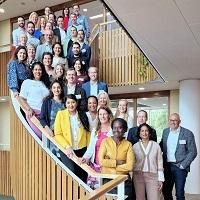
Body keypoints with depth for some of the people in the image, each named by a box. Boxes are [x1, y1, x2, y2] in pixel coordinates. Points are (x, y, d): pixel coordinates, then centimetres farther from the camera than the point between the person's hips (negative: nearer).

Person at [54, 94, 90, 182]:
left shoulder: (82, 115, 9)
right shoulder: (60, 114, 0)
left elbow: (87, 133, 11)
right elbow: (57, 134, -4)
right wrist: (67, 147, -13)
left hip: (82, 149, 3)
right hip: (66, 150, -3)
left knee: (83, 174, 1)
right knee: (72, 170, -21)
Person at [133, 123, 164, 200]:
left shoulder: (156, 145, 2)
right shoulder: (135, 146, 4)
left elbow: (160, 163, 4)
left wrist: (160, 179, 1)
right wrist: (131, 178, 5)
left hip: (152, 176, -1)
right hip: (138, 175, 1)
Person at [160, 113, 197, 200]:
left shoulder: (187, 133, -8)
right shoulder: (165, 131, 6)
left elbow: (193, 152, -7)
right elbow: (161, 146, 17)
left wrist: (183, 165, -11)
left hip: (180, 167, -4)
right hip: (167, 166, 4)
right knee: (165, 191, 12)